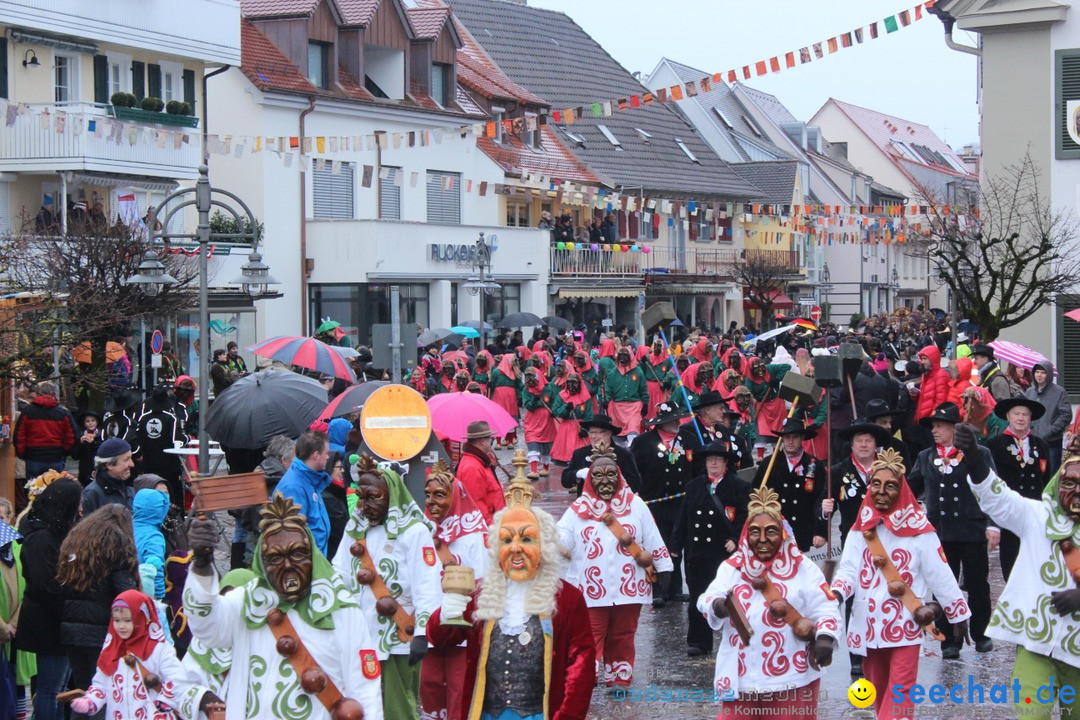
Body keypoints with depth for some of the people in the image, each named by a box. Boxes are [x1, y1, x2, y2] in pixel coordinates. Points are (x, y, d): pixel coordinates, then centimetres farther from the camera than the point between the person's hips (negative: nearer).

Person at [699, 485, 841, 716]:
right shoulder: (731, 568, 9)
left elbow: (825, 609, -2)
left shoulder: (803, 569, 4)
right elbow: (708, 598, -4)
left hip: (791, 677, -1)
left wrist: (825, 638, -22)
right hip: (741, 675, 1)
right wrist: (717, 606, -29)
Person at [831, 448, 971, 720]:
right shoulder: (860, 528, 4)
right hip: (869, 624, 4)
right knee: (878, 690, 14)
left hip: (906, 624, -4)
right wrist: (835, 593, -25)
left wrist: (958, 615, 0)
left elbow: (940, 575, -3)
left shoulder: (918, 528, -6)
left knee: (900, 689, -11)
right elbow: (849, 568, -5)